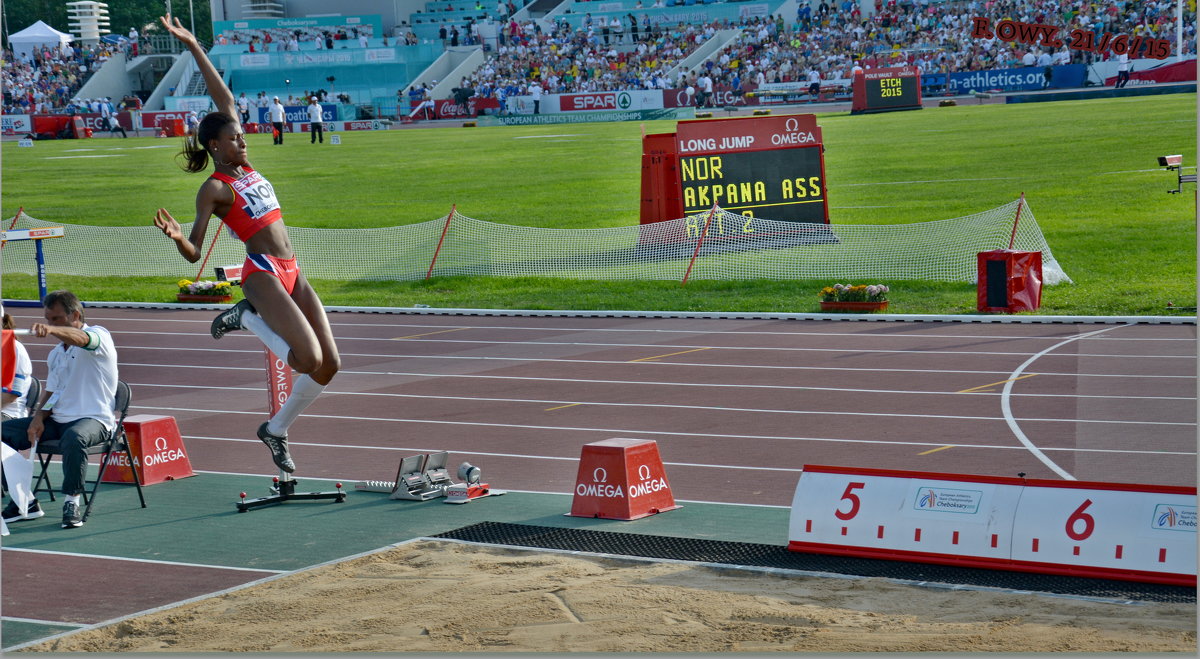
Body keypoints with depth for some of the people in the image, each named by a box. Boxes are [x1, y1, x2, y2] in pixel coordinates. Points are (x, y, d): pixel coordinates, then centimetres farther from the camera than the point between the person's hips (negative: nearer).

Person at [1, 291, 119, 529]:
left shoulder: (99, 335, -6)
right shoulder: (55, 354, 18)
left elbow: (80, 338, -30)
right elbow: (50, 391, 19)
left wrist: (51, 330, -50)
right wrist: (39, 417, -4)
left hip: (93, 419, -8)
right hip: (57, 420, 8)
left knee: (74, 437, -41)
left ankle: (72, 502, -25)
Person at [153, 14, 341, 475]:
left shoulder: (244, 166, 13)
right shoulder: (214, 188, -6)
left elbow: (224, 98, 19)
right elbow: (194, 252, -11)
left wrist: (194, 47, 19)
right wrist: (175, 236, -33)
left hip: (292, 275, 8)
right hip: (263, 275, -8)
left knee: (329, 364, 1)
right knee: (309, 360, -20)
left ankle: (276, 429, 14)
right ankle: (246, 318, 2)